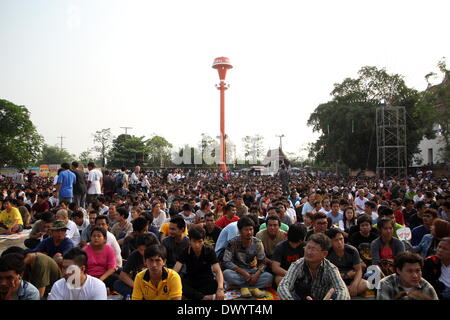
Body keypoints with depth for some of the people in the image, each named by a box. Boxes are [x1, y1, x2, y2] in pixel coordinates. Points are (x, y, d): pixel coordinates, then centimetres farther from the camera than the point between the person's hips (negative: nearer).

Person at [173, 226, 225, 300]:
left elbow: (218, 271, -22)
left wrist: (220, 288, -40)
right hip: (190, 281, 1)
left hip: (206, 281, 0)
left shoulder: (209, 251, -11)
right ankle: (205, 297, -31)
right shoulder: (186, 252, -8)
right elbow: (175, 270, -19)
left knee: (216, 285, -33)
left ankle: (190, 294, -23)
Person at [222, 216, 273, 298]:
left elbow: (262, 262, -3)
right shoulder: (233, 243, -14)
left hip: (252, 271, 2)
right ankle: (253, 287, -22)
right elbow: (226, 262, -18)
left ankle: (244, 287, -20)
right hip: (237, 271, -2)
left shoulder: (258, 243, -6)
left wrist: (256, 274, -23)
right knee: (226, 273, -35)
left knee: (269, 277, -24)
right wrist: (243, 272, -25)